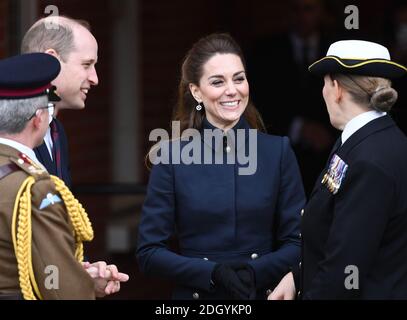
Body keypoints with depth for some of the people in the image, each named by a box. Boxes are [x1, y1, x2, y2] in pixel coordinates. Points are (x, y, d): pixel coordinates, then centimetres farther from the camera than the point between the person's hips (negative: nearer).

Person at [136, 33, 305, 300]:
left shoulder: (278, 151, -2)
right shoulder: (171, 156, -5)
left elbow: (298, 243, -1)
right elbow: (150, 252, -6)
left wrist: (255, 272, -18)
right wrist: (212, 273, -19)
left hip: (264, 292, 1)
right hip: (197, 294, -1)